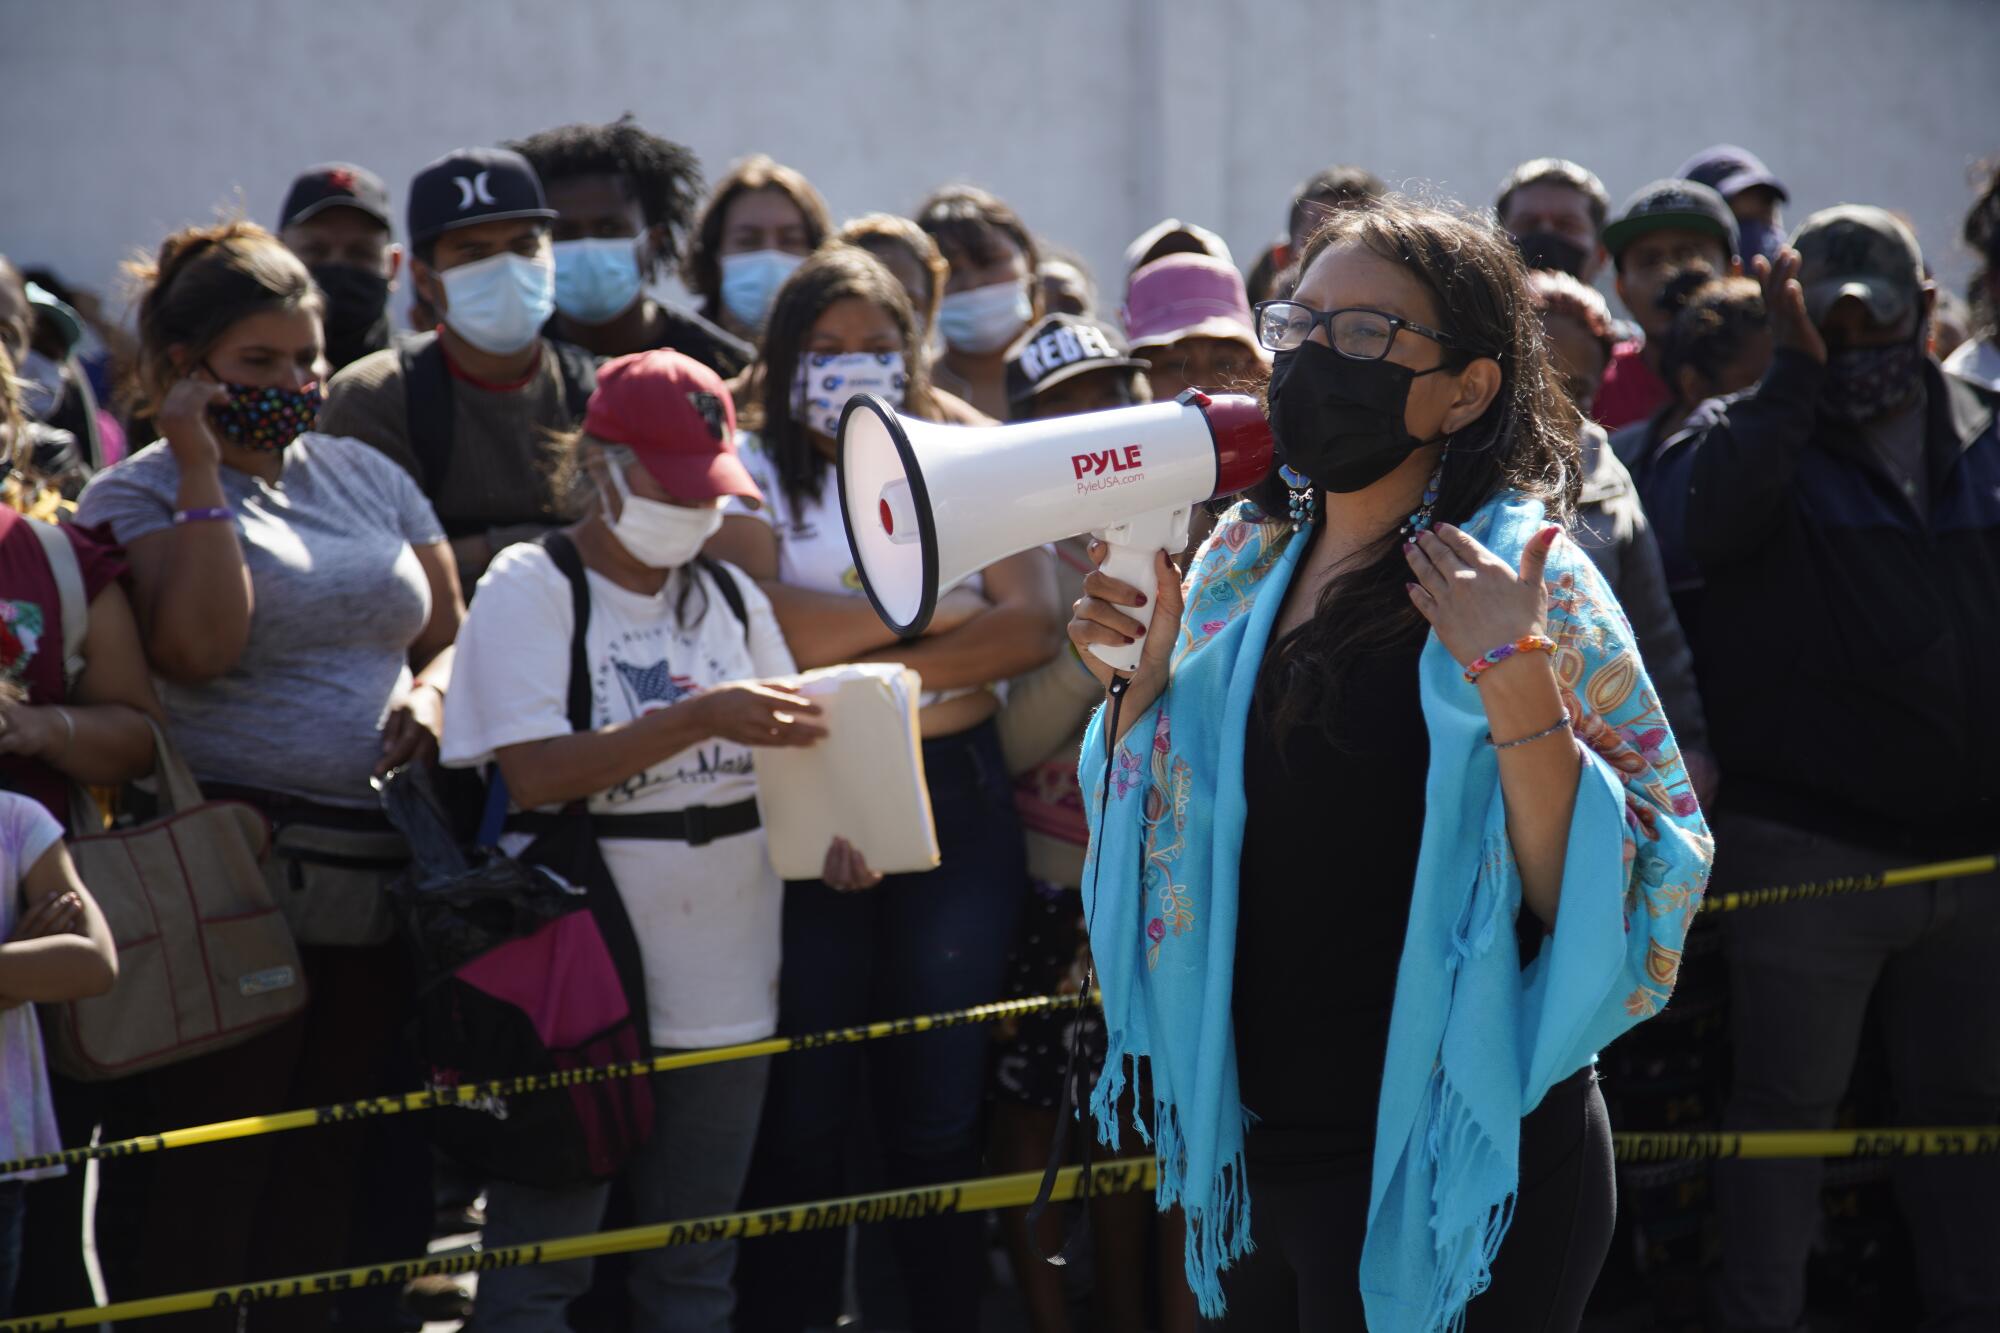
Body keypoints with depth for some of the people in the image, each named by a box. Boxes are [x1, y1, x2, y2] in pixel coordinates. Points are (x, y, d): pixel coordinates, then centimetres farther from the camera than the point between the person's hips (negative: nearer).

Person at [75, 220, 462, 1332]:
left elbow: (451, 634, 20)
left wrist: (431, 694, -2)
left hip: (381, 879, 6)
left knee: (351, 1185, 9)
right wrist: (201, 470, -14)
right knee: (206, 1179, -5)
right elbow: (200, 646, -17)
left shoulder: (366, 478, 16)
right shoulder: (137, 497, -1)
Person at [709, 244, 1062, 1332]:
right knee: (801, 1117, 1)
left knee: (941, 1112, 5)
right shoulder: (751, 473, 4)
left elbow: (1031, 628, -4)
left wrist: (872, 669, -14)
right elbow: (761, 628, -15)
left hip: (957, 803, 2)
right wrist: (940, 607, -9)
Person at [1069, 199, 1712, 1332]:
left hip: (1449, 1167, -6)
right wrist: (1145, 675, 0)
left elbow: (1592, 913, -19)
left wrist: (1513, 680, -29)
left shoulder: (1524, 584, -13)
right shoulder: (1246, 561, 6)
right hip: (1252, 1144, 6)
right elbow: (1164, 839, 16)